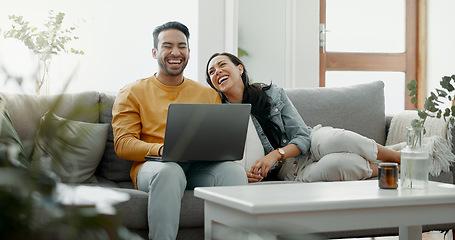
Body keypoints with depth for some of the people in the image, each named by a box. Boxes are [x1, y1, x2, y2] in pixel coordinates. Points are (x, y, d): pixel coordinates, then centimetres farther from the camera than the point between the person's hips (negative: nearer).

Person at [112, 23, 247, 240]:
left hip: (201, 167, 3)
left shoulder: (209, 95, 23)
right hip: (152, 166, -2)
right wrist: (161, 149, -18)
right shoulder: (132, 93, 13)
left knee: (234, 171, -31)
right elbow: (123, 144, 2)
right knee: (170, 171, -40)